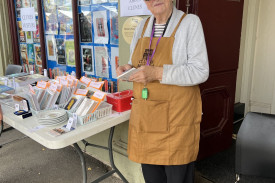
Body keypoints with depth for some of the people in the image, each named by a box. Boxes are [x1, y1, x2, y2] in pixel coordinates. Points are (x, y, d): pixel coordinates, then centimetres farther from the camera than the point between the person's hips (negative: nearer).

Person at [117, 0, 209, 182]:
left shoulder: (190, 22, -7)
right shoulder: (142, 26, 11)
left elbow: (200, 71, -14)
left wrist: (157, 73, -24)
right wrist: (128, 69, -3)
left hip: (176, 118, -5)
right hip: (145, 117, 5)